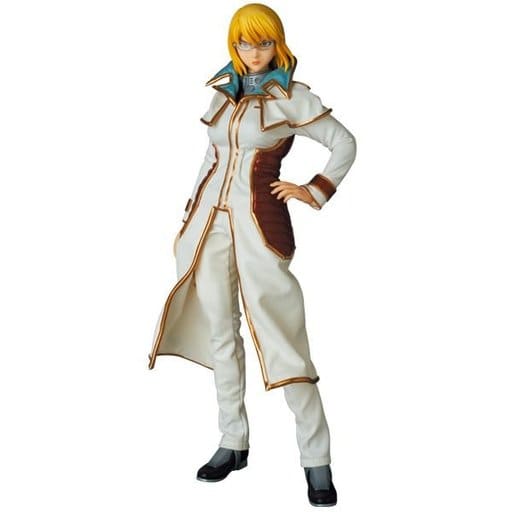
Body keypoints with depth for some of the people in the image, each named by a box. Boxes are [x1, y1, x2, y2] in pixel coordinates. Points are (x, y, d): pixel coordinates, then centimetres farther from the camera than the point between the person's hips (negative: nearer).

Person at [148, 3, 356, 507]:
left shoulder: (291, 97, -3)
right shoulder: (224, 91, 12)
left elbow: (344, 144, -1)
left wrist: (314, 191, -3)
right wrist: (193, 211, 16)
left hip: (258, 221, -6)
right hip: (210, 219, 6)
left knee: (281, 336, -8)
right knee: (220, 333, 10)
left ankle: (316, 460, 0)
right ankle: (234, 443, 22)